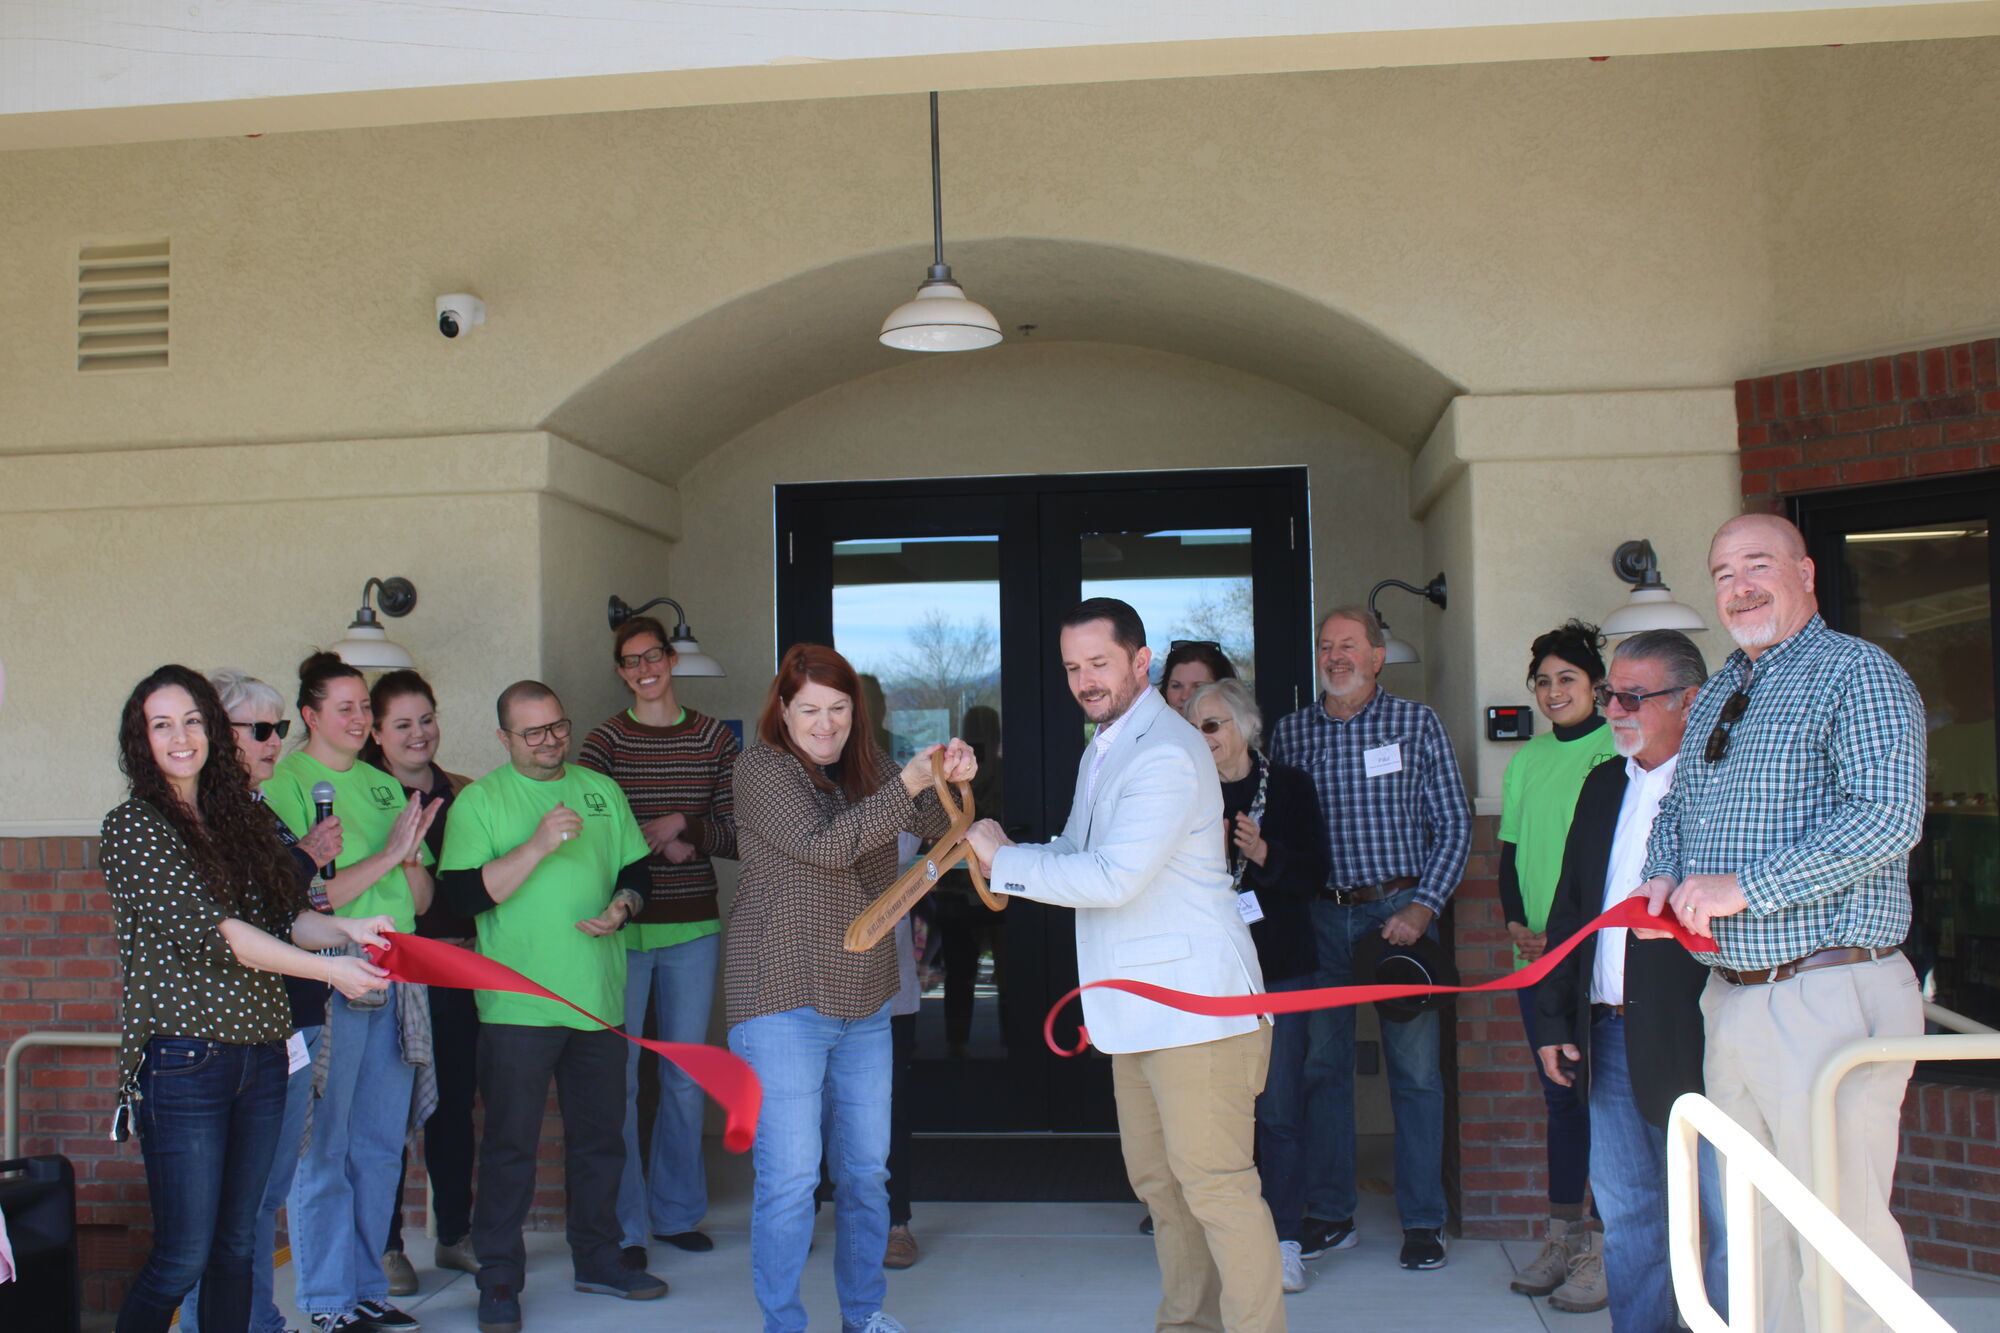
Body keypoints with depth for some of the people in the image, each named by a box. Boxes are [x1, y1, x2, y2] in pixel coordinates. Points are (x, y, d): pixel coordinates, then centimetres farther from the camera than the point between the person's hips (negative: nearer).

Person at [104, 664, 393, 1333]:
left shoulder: (239, 816, 13)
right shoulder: (132, 826, -5)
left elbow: (286, 917, 8)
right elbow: (206, 928, -15)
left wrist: (346, 927, -15)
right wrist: (328, 970, -18)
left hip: (262, 1052, 6)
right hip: (182, 1056, -6)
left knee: (236, 1246, 12)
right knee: (182, 1258, -3)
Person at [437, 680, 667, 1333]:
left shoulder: (602, 790, 11)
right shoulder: (478, 801, -4)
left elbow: (636, 871, 16)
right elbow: (463, 894, -15)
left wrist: (623, 904, -6)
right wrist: (537, 846, -23)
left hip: (599, 998, 5)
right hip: (517, 1003, -5)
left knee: (600, 1135, 14)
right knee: (511, 1144, 1)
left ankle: (597, 1257, 29)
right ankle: (499, 1278, 12)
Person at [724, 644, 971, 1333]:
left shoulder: (865, 762, 10)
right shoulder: (761, 766, -8)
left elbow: (929, 824, 3)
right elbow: (822, 846, -20)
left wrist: (948, 780, -18)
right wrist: (906, 784, -25)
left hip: (864, 999, 6)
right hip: (782, 996, -6)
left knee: (866, 1169, 14)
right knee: (789, 1177, -5)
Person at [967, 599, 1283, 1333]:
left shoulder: (1167, 754, -17)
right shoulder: (1101, 751, 17)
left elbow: (1112, 879, -24)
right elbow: (1076, 853, 23)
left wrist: (1005, 858, -14)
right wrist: (1003, 855, 3)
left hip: (1196, 1001, -10)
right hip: (1138, 1008, 10)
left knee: (1215, 1182, -7)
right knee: (1156, 1179, 16)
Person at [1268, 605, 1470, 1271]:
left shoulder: (1417, 724, 1)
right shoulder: (1291, 731, 8)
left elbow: (1454, 825, -1)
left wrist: (1423, 907, -10)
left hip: (1399, 909, -2)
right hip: (1320, 916, 2)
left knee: (1415, 1065, 1)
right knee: (1322, 1062, 6)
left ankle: (1423, 1219, 12)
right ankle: (1329, 1214, 17)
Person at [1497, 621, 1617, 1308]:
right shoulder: (1527, 759, 13)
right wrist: (1516, 924, 2)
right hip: (1536, 956, 6)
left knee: (1604, 1092, -4)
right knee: (1560, 1096, 12)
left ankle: (1606, 1249, 3)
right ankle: (1563, 1237, 19)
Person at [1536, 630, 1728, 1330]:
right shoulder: (1602, 786, 14)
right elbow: (1568, 910, 16)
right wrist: (1554, 1022, 13)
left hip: (1693, 1038, -7)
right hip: (1608, 1038, 7)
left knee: (1722, 1218, 2)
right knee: (1625, 1216, 15)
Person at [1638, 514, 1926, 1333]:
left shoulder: (1857, 674, -8)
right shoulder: (1715, 698, 17)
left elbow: (1890, 818, -21)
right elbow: (1677, 808, 27)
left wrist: (1745, 886, -20)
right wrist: (1664, 877, 4)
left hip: (1831, 997, -8)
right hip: (1731, 1000, 8)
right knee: (1757, 1228, 16)